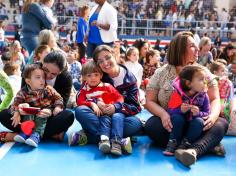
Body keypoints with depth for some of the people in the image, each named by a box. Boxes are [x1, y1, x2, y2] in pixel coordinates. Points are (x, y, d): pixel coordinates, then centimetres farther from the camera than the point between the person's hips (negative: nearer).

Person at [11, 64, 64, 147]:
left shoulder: (48, 89, -9)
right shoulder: (24, 92, -10)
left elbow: (58, 98, -3)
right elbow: (16, 103, -11)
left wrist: (57, 107, -18)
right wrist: (16, 114, -25)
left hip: (45, 114, -1)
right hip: (31, 114, 1)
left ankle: (36, 134, -39)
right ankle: (25, 132, -28)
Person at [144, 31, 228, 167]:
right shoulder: (161, 74, -1)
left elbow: (215, 99, -2)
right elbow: (149, 101, -2)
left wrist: (213, 116, -25)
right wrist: (163, 114, -24)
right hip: (170, 124, -1)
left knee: (221, 123, -23)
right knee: (151, 125, -31)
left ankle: (194, 150, -51)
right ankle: (208, 145, -31)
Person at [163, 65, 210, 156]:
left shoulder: (203, 96, -7)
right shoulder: (177, 94, -13)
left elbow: (207, 113, -5)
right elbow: (170, 110, -13)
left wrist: (198, 113, -26)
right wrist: (180, 110, -33)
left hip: (194, 125, 1)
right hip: (180, 125, -1)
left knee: (199, 121, -30)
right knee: (176, 117, -31)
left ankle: (184, 144, -21)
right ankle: (172, 143, -20)